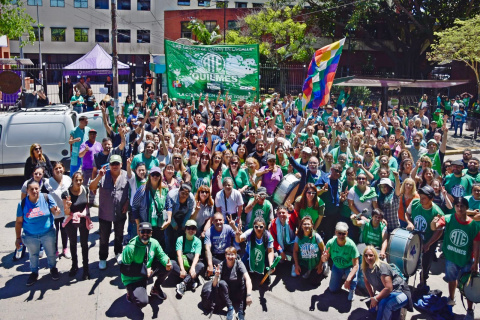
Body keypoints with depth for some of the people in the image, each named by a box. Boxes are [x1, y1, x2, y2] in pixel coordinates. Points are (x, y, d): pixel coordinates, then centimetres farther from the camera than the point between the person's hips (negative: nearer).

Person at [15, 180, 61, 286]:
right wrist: (18, 238, -3)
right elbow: (19, 222, -5)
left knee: (51, 253, 18)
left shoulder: (46, 198, -14)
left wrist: (56, 211, -37)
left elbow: (55, 212, -11)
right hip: (30, 236, 0)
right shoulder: (22, 204, -13)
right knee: (33, 255, 20)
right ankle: (34, 272, 43)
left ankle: (53, 268, 44)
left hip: (48, 234, 0)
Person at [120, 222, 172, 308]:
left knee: (168, 267, -13)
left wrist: (167, 262, -22)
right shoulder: (131, 247, -25)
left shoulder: (154, 243, -8)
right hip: (132, 279, -6)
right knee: (142, 302, -28)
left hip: (147, 274, 6)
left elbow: (161, 255, 2)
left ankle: (156, 288, 11)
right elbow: (124, 269, -22)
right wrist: (144, 272, -26)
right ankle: (131, 292, 7)